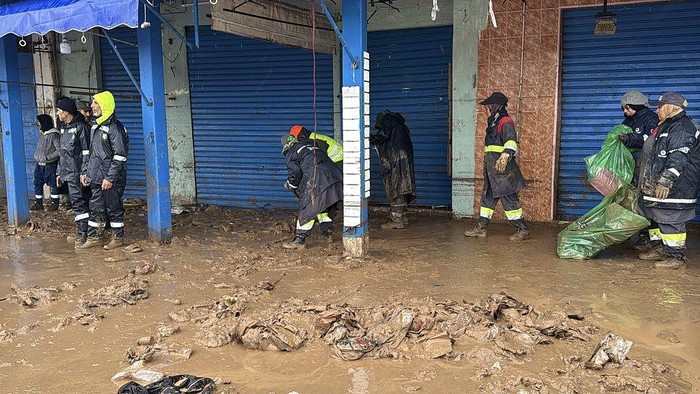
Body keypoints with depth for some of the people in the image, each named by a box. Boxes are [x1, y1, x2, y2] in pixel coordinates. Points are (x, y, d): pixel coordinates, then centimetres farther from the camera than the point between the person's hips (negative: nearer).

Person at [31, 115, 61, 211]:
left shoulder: (54, 134, -14)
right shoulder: (41, 132, 11)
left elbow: (59, 150, -19)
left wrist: (47, 157, -19)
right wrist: (37, 155, 9)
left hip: (50, 165, -8)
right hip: (39, 164, 8)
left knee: (53, 184, 1)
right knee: (37, 184, 10)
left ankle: (54, 203, 11)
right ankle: (38, 203, 18)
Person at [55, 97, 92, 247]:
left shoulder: (81, 127, -12)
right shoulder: (64, 128, 17)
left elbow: (87, 152, -16)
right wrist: (59, 172, 21)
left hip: (77, 173, -9)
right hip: (68, 173, 9)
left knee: (79, 203, -8)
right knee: (76, 203, 13)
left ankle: (84, 233, -3)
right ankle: (81, 232, 20)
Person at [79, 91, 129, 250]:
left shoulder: (114, 127, -13)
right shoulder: (95, 126, 14)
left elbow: (120, 156, -18)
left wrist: (110, 178, -20)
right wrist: (84, 171, 15)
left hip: (110, 179, -8)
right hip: (95, 177, 8)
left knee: (113, 207, 3)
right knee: (95, 207, 13)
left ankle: (118, 237, 16)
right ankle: (93, 237, 23)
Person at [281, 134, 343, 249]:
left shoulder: (291, 153, 11)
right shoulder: (312, 144, 31)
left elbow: (294, 174, 5)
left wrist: (296, 192, 22)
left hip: (317, 182, -7)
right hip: (335, 177, 7)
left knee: (307, 210, 0)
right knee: (323, 208, 24)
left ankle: (299, 240, 2)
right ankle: (328, 234, 30)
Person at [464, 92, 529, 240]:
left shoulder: (506, 122, -12)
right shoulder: (494, 123, 19)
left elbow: (511, 142, -27)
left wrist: (505, 156, -43)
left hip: (502, 170, -10)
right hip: (492, 169, 10)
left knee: (508, 198, -6)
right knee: (487, 197, 12)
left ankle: (522, 230, 2)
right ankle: (481, 228, 19)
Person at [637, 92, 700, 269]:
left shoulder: (682, 128, -16)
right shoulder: (667, 126, 19)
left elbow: (678, 159, -24)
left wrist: (666, 181, -27)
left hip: (674, 189, -11)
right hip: (657, 186, 11)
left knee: (671, 222, -7)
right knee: (657, 218, 17)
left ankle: (676, 257, -1)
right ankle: (661, 249, 28)